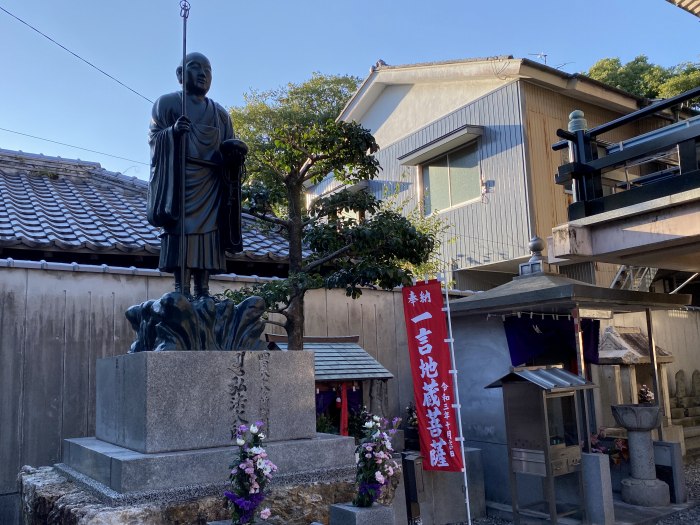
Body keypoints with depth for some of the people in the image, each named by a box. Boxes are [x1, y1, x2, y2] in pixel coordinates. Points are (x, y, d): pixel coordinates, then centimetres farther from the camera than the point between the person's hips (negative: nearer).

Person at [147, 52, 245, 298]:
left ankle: (203, 291, -8)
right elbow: (153, 137, 1)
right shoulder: (167, 102, 12)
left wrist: (235, 149, -6)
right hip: (179, 179, -4)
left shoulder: (220, 113, 24)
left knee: (208, 233, -7)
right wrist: (172, 131, -20)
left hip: (210, 184, 4)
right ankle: (181, 289, -19)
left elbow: (228, 149, 18)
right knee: (181, 230, -16)